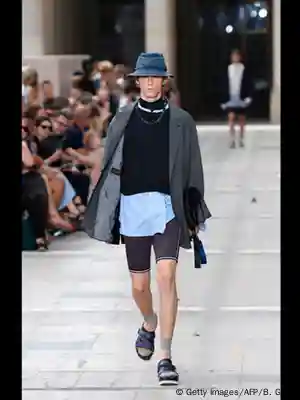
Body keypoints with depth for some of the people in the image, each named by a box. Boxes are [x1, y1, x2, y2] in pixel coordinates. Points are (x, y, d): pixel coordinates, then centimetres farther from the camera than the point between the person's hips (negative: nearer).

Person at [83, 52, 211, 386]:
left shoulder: (180, 121, 3)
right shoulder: (122, 120, 6)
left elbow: (193, 170, 6)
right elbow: (109, 167, 10)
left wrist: (194, 214, 6)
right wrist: (105, 213, 7)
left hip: (167, 208, -2)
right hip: (132, 208, 2)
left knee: (166, 276, -17)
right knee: (139, 285, 10)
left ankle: (165, 357, -13)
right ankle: (149, 323, 45)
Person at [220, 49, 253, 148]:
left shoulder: (244, 70, -2)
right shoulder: (228, 69, 2)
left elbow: (248, 84, -1)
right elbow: (224, 85, 5)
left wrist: (248, 97, -12)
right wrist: (223, 100, 4)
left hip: (241, 99, 0)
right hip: (230, 98, 0)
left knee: (241, 120, 9)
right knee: (231, 118, -12)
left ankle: (241, 140, 19)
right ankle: (232, 139, -14)